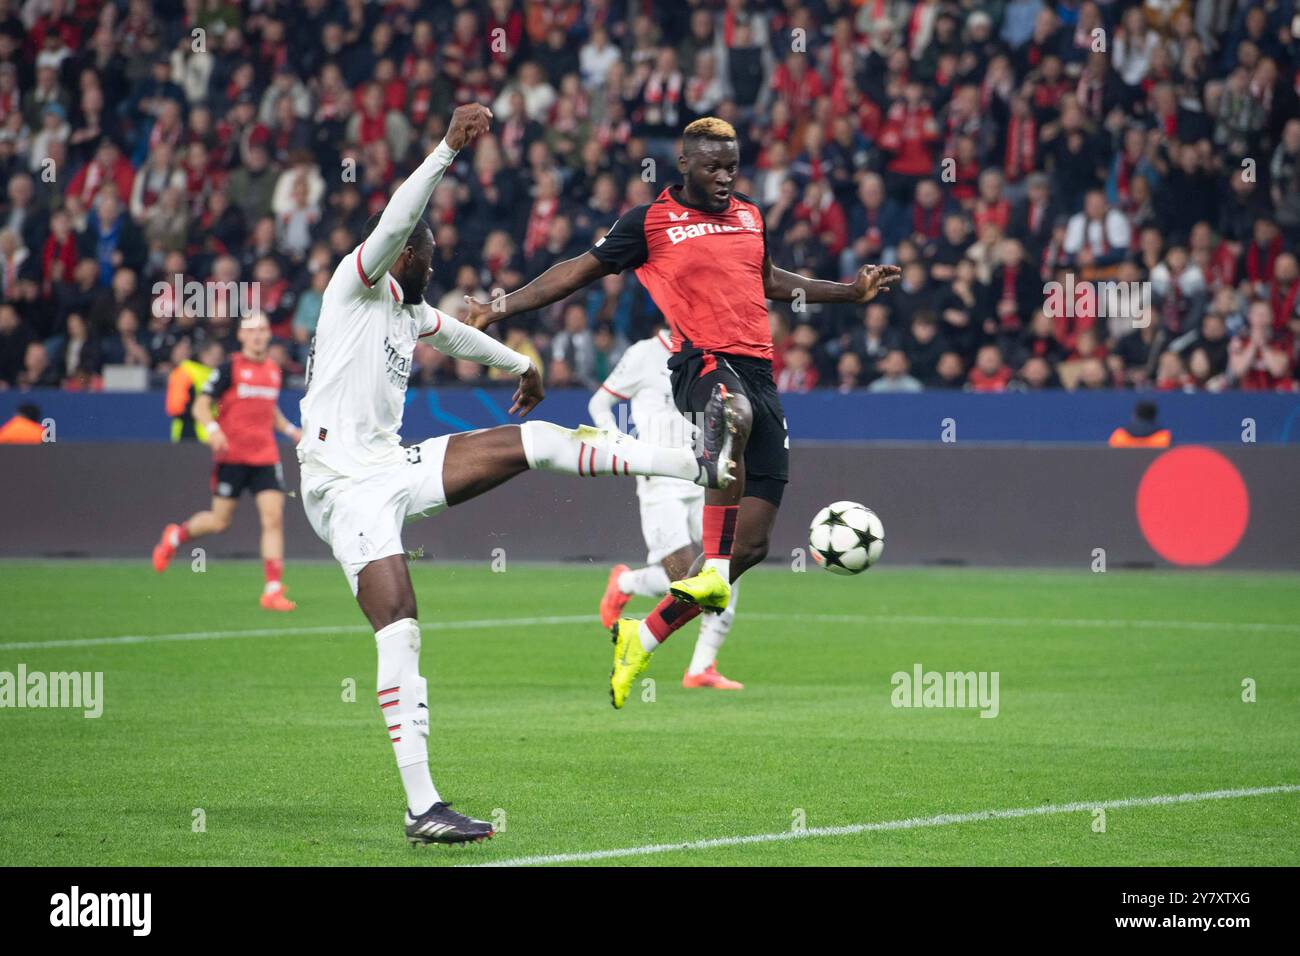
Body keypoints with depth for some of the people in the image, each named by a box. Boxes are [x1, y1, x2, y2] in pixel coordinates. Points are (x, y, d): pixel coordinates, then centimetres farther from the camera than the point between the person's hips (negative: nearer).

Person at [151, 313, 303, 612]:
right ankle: (176, 535, 33)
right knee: (220, 521, 1)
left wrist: (290, 430, 13)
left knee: (273, 517, -9)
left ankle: (273, 590, -9)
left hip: (265, 457, 4)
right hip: (231, 456, -4)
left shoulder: (273, 370, 11)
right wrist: (212, 428, -25)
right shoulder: (230, 368, -6)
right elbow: (201, 405, -7)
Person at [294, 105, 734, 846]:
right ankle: (422, 808, -22)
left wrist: (520, 363, 54)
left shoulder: (408, 312, 20)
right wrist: (449, 150, -31)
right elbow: (395, 222, -23)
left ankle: (703, 464, 7)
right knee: (399, 628, -18)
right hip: (347, 483, -9)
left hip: (394, 467, 9)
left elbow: (456, 335, 42)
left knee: (536, 442, 3)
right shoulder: (359, 283, -4)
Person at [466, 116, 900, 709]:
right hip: (703, 364, -6)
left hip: (759, 371, 6)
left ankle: (644, 638, 10)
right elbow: (579, 271, 9)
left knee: (751, 542, -1)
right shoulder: (650, 222, 4)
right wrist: (500, 307, 3)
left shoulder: (750, 217, 20)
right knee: (733, 416, -44)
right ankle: (711, 569, -48)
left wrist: (851, 292, 39)